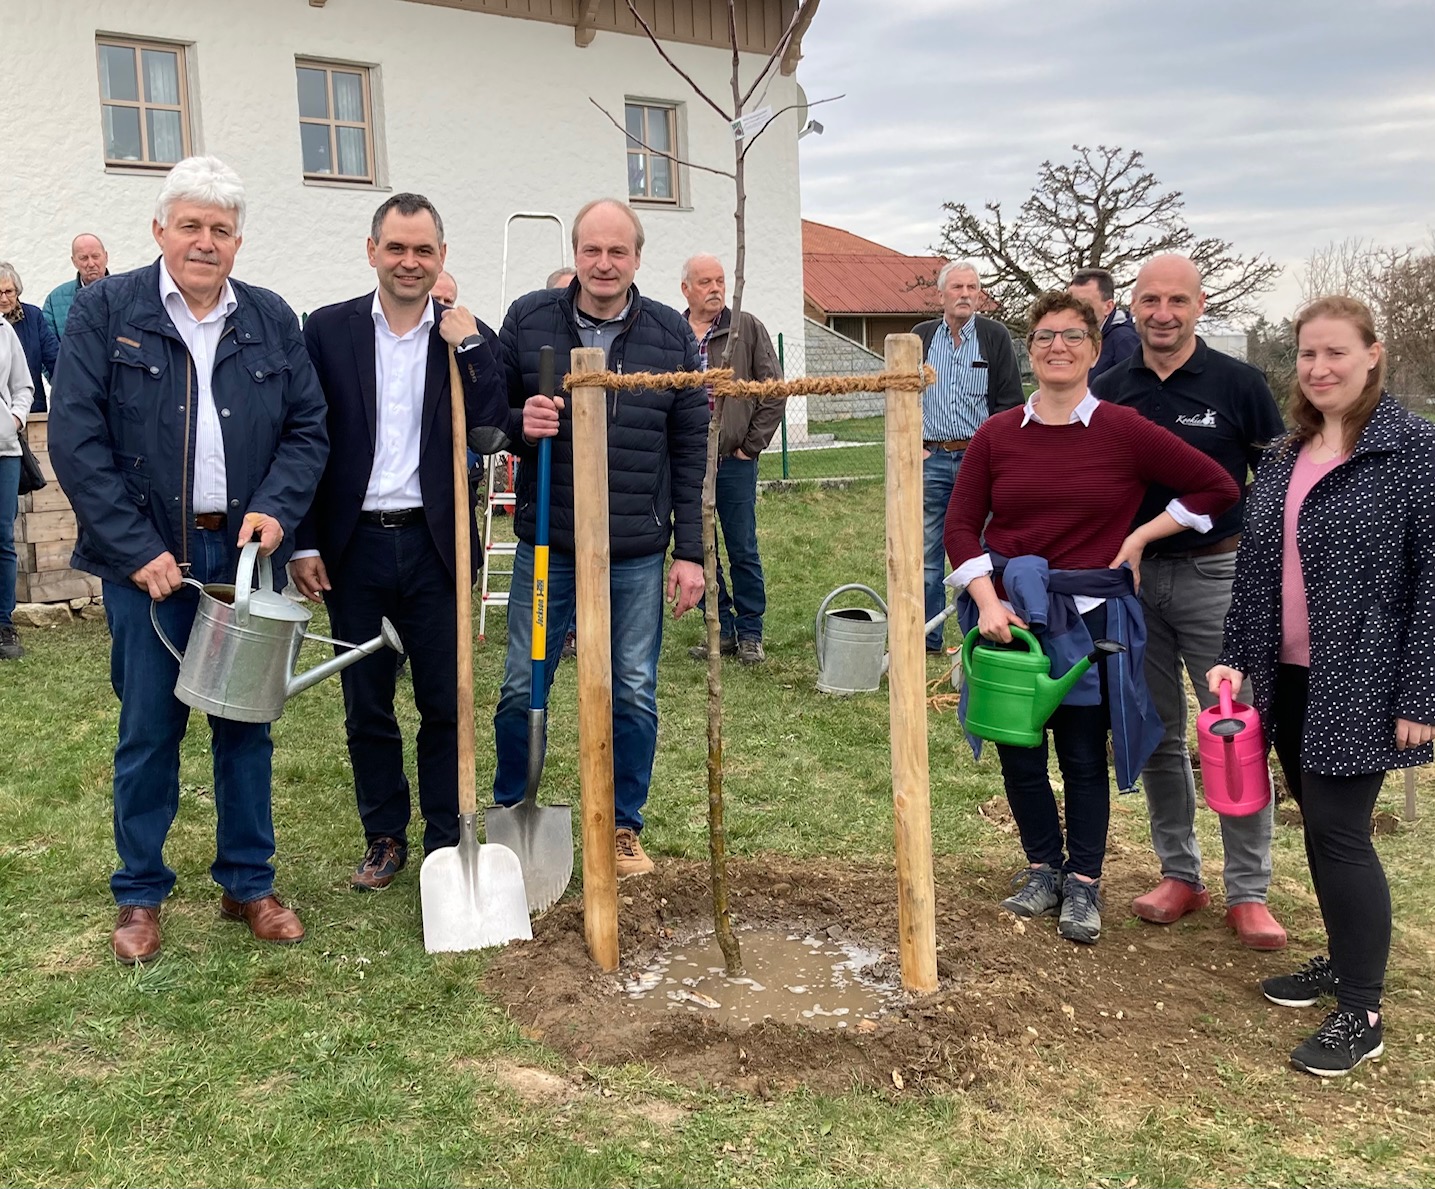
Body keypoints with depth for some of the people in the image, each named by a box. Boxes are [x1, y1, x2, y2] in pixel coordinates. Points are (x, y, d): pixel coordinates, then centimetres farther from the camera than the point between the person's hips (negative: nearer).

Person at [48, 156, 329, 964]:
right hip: (148, 558, -2)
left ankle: (249, 883, 24)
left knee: (246, 723, 10)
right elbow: (76, 438, -7)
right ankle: (141, 895, 21)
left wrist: (276, 508, -9)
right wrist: (137, 549, -13)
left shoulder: (273, 319, 7)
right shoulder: (105, 310, -2)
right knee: (149, 730, 4)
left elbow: (308, 428, 9)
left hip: (246, 554, 3)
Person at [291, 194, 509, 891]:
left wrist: (469, 349, -12)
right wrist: (303, 543, -2)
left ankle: (447, 843, 22)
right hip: (354, 548, 0)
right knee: (367, 708, 11)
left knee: (446, 704, 7)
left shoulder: (469, 339, 4)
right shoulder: (328, 330, 3)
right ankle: (384, 838, 27)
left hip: (435, 546, 0)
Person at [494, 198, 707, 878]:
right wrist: (519, 423, -17)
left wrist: (689, 552, 0)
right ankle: (510, 816, 28)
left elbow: (691, 451, 4)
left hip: (638, 552, 0)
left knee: (634, 694, 8)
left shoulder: (672, 335, 2)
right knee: (522, 686, 7)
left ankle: (624, 826, 26)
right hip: (547, 545, 0)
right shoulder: (527, 320, 1)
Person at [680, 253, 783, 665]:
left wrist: (751, 445, -2)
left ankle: (750, 634, 14)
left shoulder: (748, 329, 2)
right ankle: (721, 630, 20)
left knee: (744, 553, 3)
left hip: (735, 462, -2)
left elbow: (774, 392, 2)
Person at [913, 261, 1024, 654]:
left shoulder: (996, 337, 4)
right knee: (926, 553, 5)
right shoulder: (920, 336, 9)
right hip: (929, 459, 2)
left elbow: (1009, 401, 1)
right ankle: (926, 638, 13)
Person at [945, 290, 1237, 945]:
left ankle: (1083, 884, 24)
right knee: (1017, 752, 9)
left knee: (1083, 755, 6)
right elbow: (960, 526, 1)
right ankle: (1044, 867, 31)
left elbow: (1217, 487, -1)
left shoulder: (1124, 430, -4)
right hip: (1007, 612, 2)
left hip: (1088, 615, -2)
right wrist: (988, 601, -12)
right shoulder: (996, 435, 2)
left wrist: (1139, 537, -4)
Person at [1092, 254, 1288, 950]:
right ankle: (1179, 875, 24)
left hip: (1218, 575, -3)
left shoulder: (1238, 383, -4)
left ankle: (1248, 892, 11)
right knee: (1156, 735, 10)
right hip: (1133, 579, 3)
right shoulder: (1108, 391, 5)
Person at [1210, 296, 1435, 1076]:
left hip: (1360, 684, -6)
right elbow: (1253, 564, 14)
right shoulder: (1285, 457, 10)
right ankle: (1343, 959, 33)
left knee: (1337, 833, -5)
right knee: (1319, 827, 14)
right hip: (1291, 678, 6)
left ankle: (1362, 1013, 9)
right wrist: (1237, 657, 6)